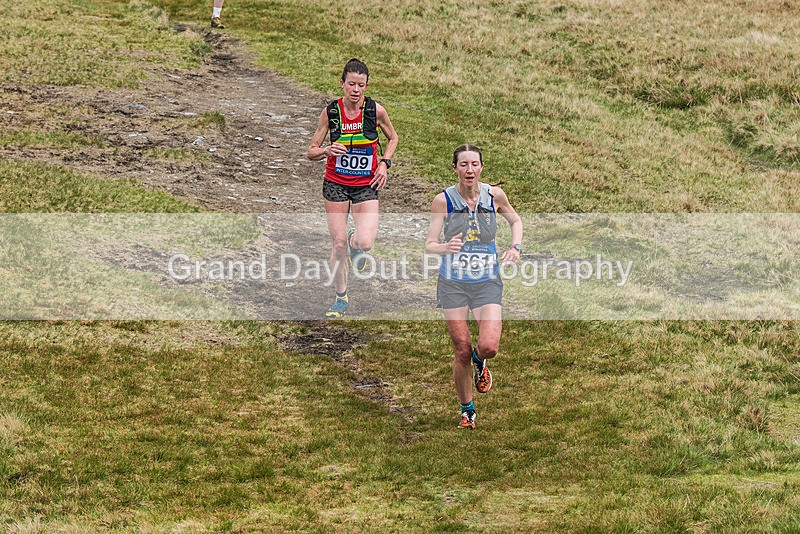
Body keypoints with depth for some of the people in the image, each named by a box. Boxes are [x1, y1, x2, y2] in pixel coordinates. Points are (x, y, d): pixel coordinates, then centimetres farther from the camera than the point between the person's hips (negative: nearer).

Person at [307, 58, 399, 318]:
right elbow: (311, 152, -3)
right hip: (336, 185, 0)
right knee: (338, 246, 0)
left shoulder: (375, 110, -9)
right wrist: (327, 150, -24)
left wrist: (384, 163, -4)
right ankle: (341, 299, 20)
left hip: (366, 186, 0)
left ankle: (354, 242, 22)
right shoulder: (331, 111, -8)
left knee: (365, 243, -17)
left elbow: (392, 138, 11)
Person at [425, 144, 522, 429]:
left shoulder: (494, 195, -4)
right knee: (461, 351, 0)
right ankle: (467, 410, 22)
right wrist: (445, 247, -30)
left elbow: (515, 220, 16)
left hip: (487, 283, 1)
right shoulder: (443, 200, -9)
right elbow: (429, 244, -8)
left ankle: (479, 361, 22)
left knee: (489, 346, -16)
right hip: (453, 284, -1)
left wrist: (516, 247, -1)